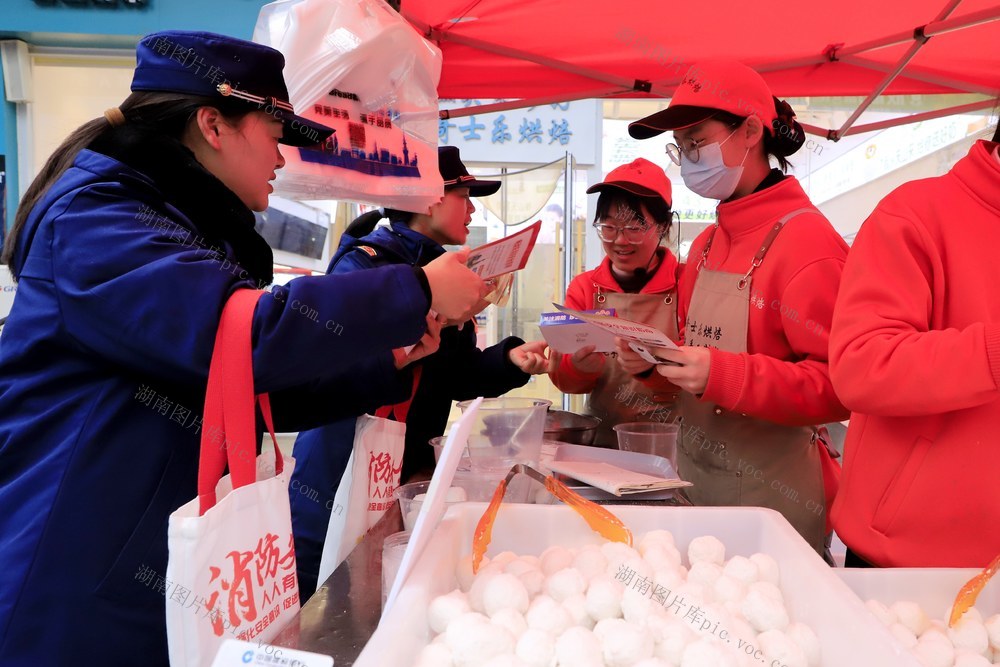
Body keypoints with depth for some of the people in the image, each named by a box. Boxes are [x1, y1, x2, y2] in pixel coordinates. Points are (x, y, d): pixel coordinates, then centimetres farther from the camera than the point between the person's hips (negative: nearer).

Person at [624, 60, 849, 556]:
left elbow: (839, 385, -18)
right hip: (697, 478, 7)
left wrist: (722, 376, -27)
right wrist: (655, 357, -2)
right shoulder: (707, 244, 9)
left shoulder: (806, 240, -14)